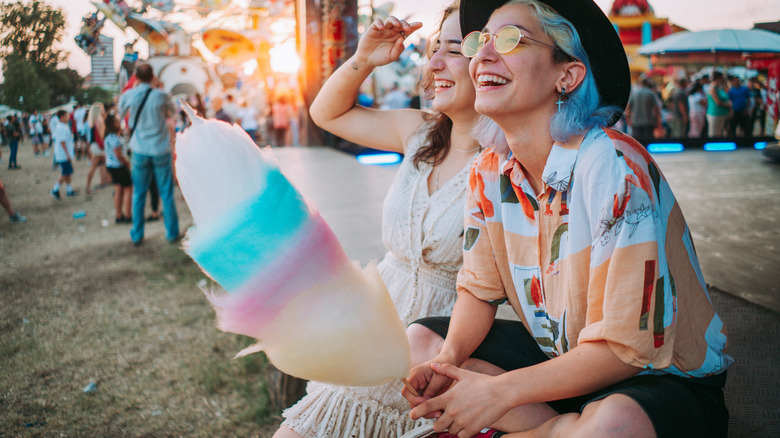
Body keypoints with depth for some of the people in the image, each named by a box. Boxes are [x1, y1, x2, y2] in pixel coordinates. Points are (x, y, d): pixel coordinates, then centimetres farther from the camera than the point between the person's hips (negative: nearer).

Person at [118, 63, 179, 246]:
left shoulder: (129, 96, -6)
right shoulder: (161, 96, -12)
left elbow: (121, 112, 14)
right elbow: (172, 111, 8)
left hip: (140, 152, 2)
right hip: (161, 150, -2)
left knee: (139, 194, 11)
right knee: (167, 194, 7)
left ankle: (137, 235, 17)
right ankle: (172, 233, 14)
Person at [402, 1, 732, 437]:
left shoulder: (613, 167, -26)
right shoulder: (489, 172, -4)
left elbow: (628, 348, -25)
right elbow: (479, 290, 6)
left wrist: (499, 392, -24)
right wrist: (449, 359, -15)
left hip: (663, 376, -6)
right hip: (559, 356, 6)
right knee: (418, 339, -3)